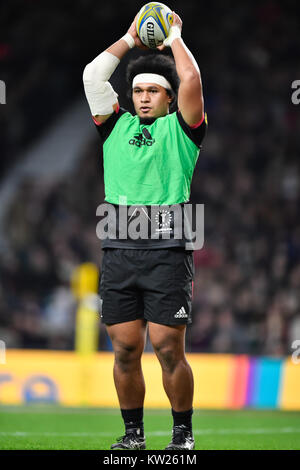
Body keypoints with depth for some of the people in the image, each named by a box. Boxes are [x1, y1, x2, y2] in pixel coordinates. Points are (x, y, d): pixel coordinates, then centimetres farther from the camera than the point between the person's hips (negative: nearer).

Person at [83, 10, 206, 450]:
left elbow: (191, 79, -6)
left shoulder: (180, 128, 8)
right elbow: (93, 75, 10)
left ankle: (183, 431, 7)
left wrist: (174, 37, 9)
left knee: (169, 349, -6)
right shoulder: (116, 125, 17)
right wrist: (131, 38, 17)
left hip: (167, 249, -3)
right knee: (125, 349, 4)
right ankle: (133, 431, 15)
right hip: (119, 249, 3)